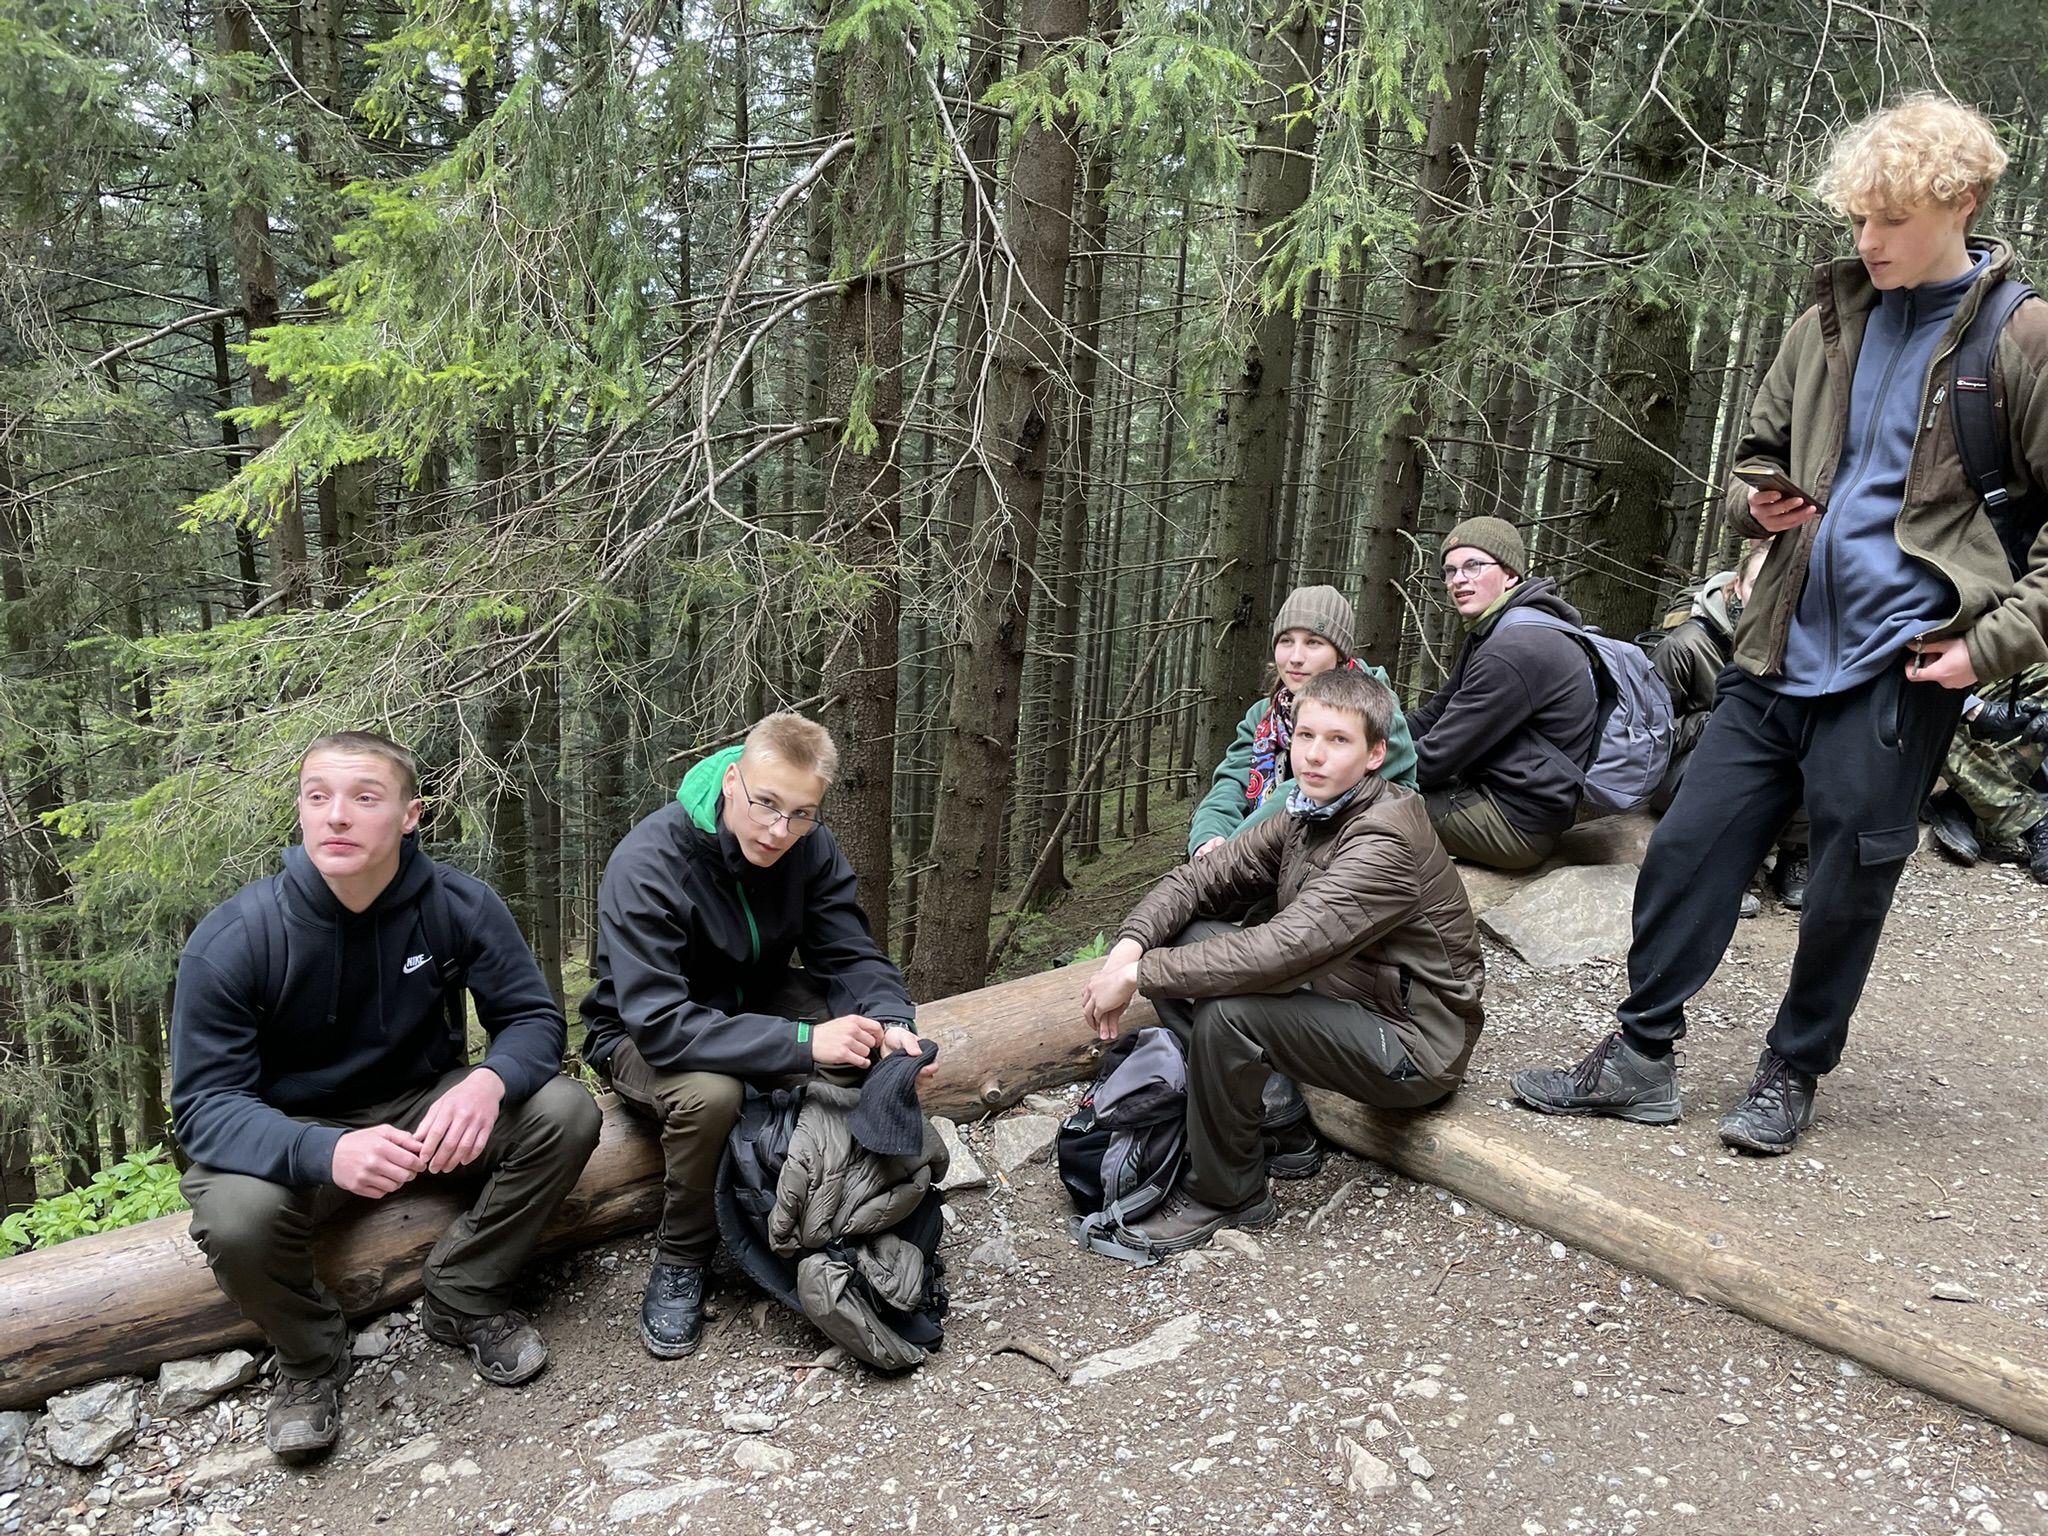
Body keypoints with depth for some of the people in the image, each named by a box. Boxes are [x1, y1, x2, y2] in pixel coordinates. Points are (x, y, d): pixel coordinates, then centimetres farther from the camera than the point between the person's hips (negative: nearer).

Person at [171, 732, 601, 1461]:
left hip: (425, 1108, 2)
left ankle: (463, 1298, 1)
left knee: (565, 1113, -22)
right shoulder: (232, 938, -21)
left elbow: (533, 1019, -11)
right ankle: (308, 1355, 1)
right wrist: (325, 1152, -44)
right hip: (293, 1133, -2)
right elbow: (204, 1102, -22)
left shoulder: (459, 904, -16)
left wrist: (489, 1081, -37)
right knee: (236, 1217, -34)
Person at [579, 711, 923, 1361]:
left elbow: (851, 954, -13)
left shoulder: (809, 845, -13)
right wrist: (802, 1042, -45)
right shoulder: (646, 865, -31)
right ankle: (680, 1260, -11)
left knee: (875, 1040, -21)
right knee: (709, 1092, -38)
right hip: (642, 1037, -5)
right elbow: (659, 1023, -38)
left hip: (756, 1003, 5)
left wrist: (890, 1022, -36)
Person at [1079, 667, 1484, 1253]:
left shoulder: (1387, 841, -26)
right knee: (1183, 940, -4)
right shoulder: (1306, 815, 1)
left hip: (1414, 1044, -8)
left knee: (1227, 1014, -30)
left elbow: (1283, 948, -35)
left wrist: (1140, 973, -31)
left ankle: (1225, 1195, -6)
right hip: (1345, 995, 8)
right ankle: (1272, 1113, 2)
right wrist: (1130, 947, -19)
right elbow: (1199, 878, 1)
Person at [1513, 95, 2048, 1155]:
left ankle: (1793, 1072, 26)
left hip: (1898, 668, -4)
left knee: (1847, 886, 5)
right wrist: (1758, 504, -2)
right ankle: (1640, 1058, 15)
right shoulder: (1828, 323, 10)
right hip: (1781, 651, 5)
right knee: (1687, 847, 3)